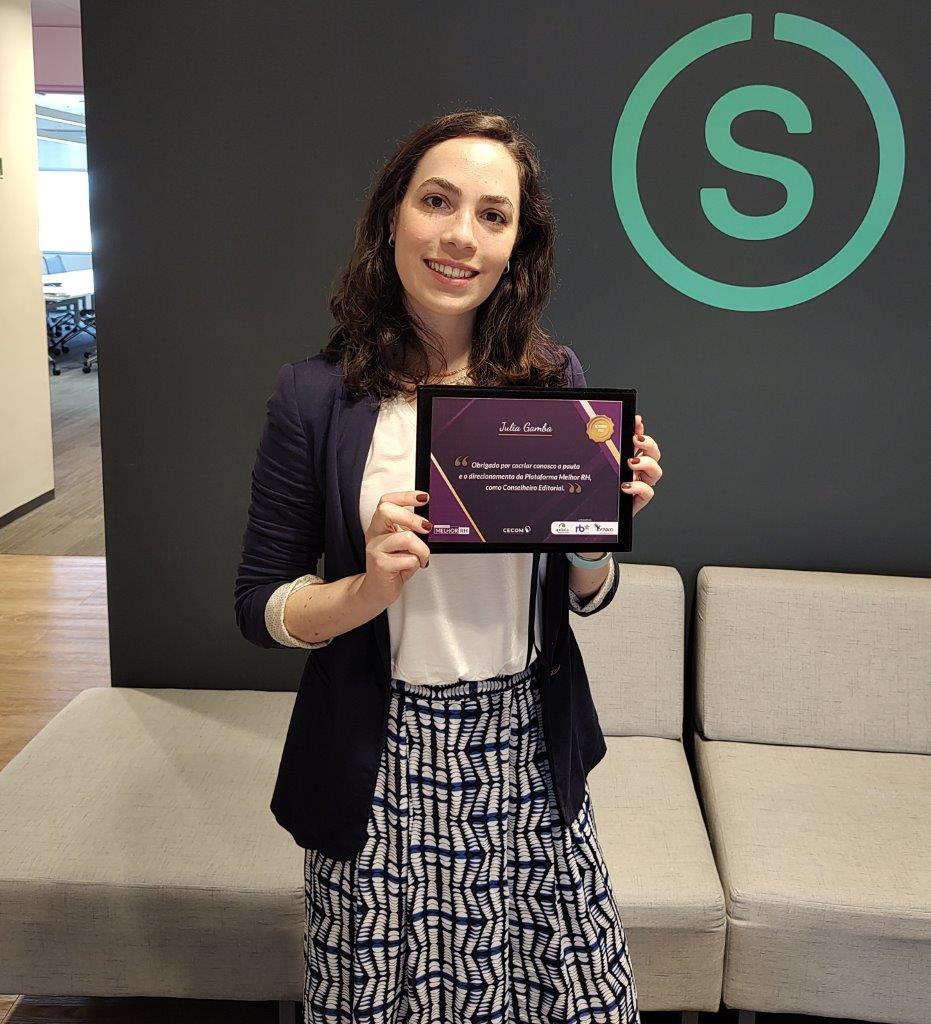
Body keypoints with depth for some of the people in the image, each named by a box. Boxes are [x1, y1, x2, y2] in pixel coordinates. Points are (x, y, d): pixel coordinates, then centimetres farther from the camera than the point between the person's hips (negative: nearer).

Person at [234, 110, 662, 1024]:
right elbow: (257, 609, -4)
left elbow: (585, 596, 8)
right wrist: (369, 590, -22)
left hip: (529, 753, 3)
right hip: (384, 769, -2)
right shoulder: (316, 396, -9)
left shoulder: (555, 381, -1)